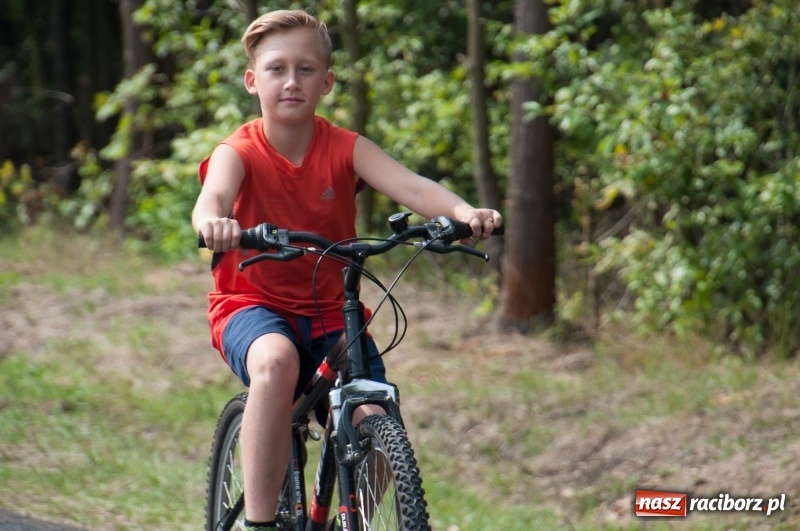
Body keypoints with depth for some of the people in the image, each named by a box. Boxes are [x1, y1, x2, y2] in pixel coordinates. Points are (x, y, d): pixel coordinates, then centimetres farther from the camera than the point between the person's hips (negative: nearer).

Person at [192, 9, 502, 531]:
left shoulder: (346, 149, -4)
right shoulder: (238, 153, -10)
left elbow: (409, 185, -21)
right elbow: (214, 195, -33)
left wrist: (463, 211, -43)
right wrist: (213, 222, -58)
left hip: (328, 311, 3)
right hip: (253, 306, -3)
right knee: (276, 361, -38)